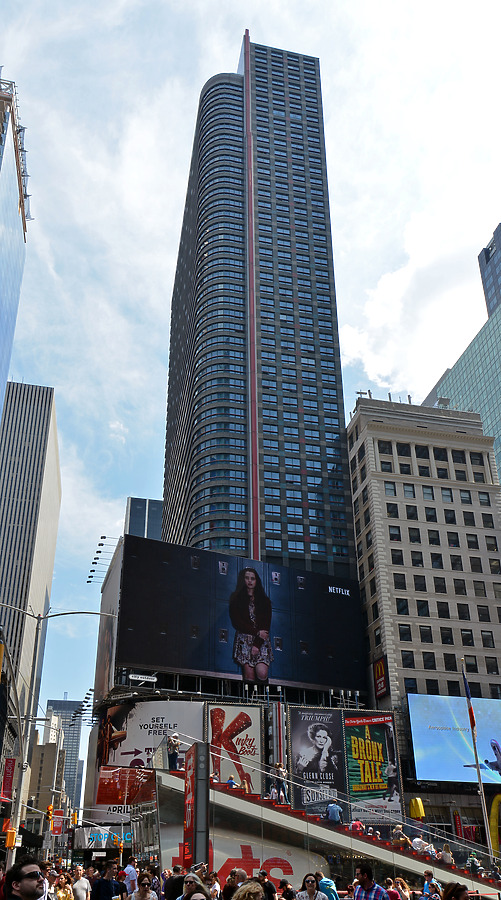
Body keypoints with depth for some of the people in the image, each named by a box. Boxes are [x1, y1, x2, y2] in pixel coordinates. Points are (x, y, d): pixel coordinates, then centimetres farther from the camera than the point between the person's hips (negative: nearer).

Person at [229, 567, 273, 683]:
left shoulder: (264, 600, 14)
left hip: (261, 640, 1)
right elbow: (236, 622, 1)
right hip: (244, 638, -1)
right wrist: (257, 632, -8)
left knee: (262, 674, -17)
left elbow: (266, 624, 6)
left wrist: (257, 645, -7)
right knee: (249, 677, -13)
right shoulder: (236, 599, 10)